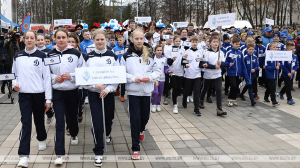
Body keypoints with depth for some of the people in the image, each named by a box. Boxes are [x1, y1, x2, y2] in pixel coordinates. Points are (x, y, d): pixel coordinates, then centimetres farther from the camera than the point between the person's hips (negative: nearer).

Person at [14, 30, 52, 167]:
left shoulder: (41, 56, -2)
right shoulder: (17, 57, 6)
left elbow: (47, 77, -4)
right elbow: (14, 73, 18)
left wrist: (48, 99, -7)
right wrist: (15, 84, -5)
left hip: (39, 94, -1)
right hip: (24, 95, 1)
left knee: (39, 120, 15)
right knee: (26, 123, -7)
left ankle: (42, 139, 46)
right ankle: (23, 156, -8)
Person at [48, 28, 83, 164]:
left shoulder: (76, 53, -3)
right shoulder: (50, 54, 1)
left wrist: (71, 76, -16)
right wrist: (54, 78, -11)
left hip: (72, 91, 0)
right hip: (57, 92, 0)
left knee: (73, 116, 20)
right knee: (59, 121, -6)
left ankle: (74, 135, 53)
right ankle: (59, 154, -2)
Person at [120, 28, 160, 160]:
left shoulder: (149, 55, 3)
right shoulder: (126, 56, -2)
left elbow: (157, 71, 7)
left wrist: (150, 77, -12)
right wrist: (133, 78, -16)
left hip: (146, 91, 3)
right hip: (133, 91, -2)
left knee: (145, 116, 14)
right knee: (135, 118, -2)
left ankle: (141, 130, 51)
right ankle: (135, 148, 8)